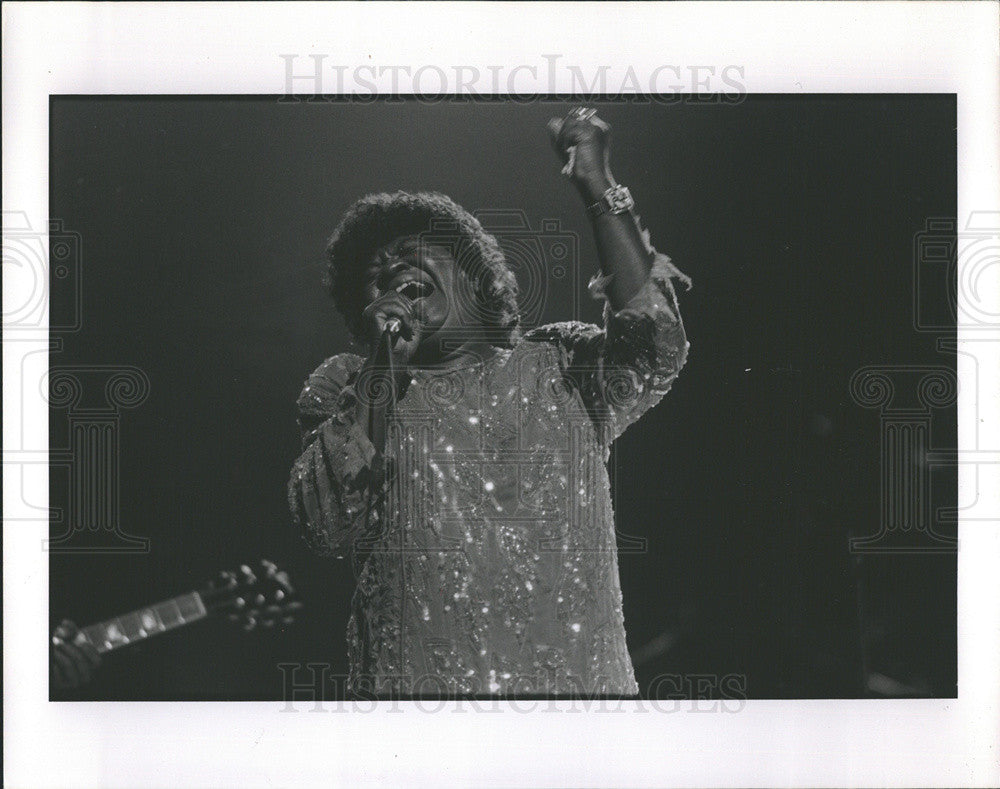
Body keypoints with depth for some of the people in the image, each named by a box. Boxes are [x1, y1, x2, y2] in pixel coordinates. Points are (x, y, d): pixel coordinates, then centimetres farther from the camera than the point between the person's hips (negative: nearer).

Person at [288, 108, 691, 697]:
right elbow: (328, 525, -4)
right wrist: (384, 366, -7)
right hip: (414, 683, 0)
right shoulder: (347, 393, 10)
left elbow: (653, 352, -8)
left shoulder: (561, 368, 10)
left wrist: (598, 188, -11)